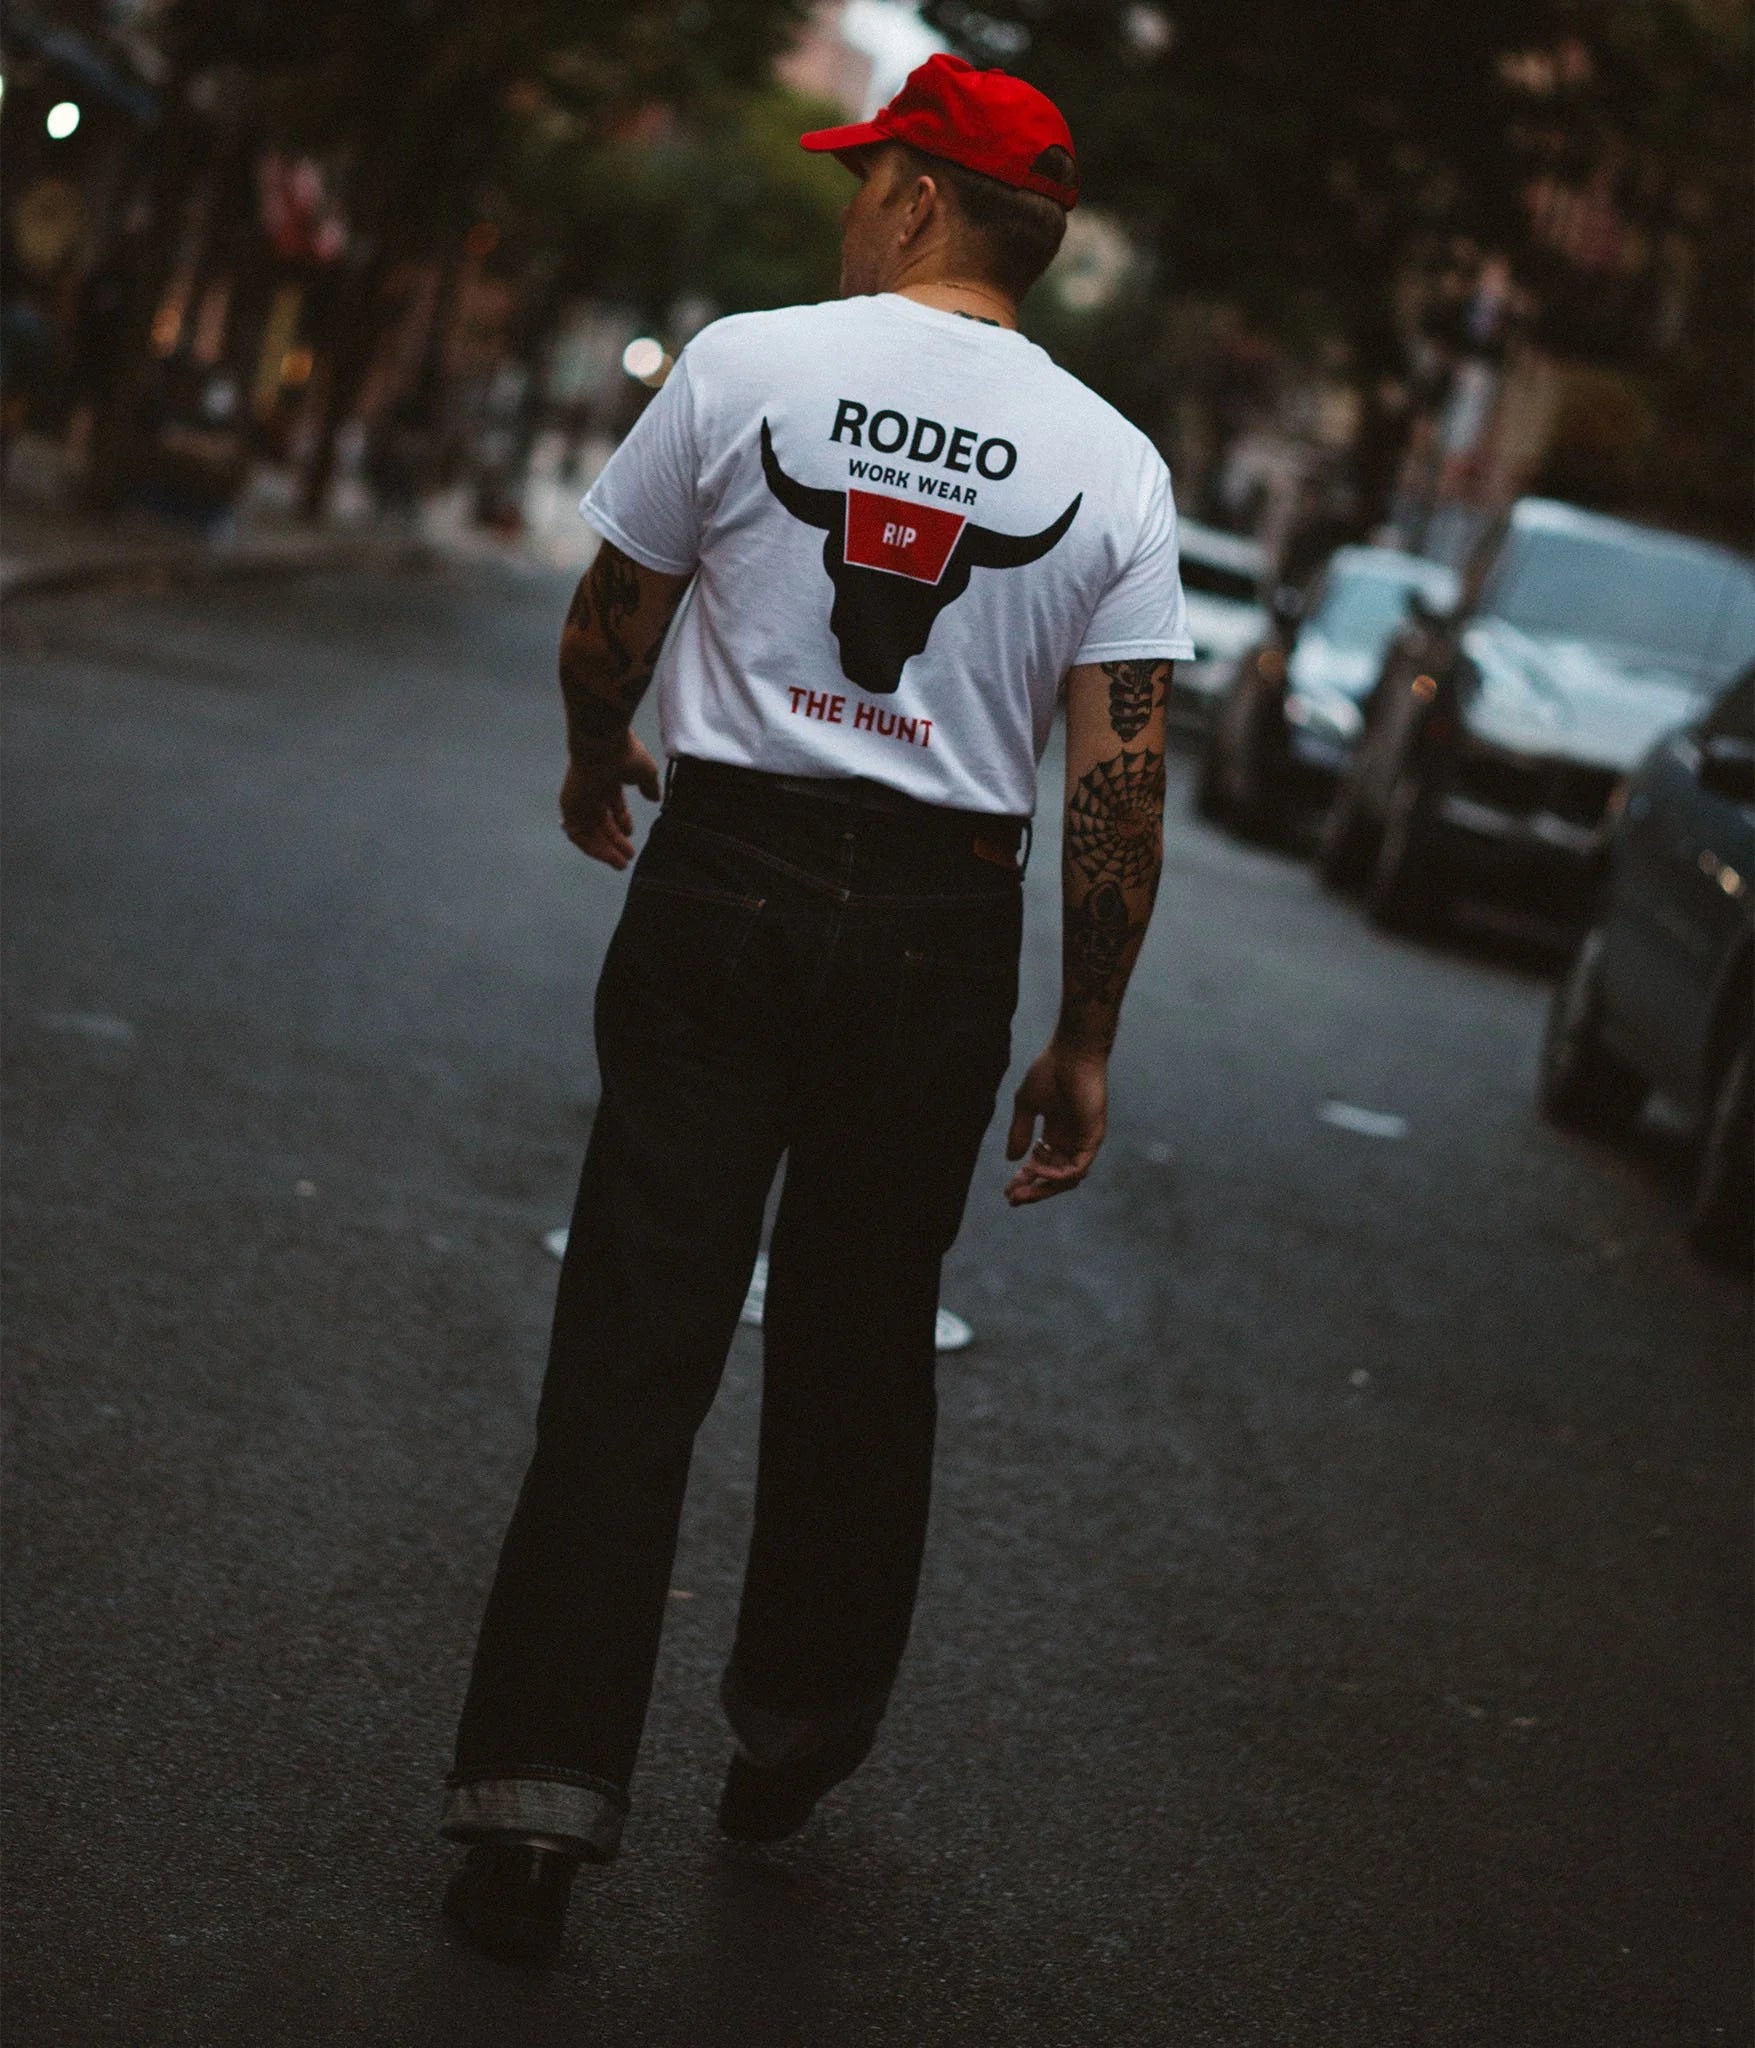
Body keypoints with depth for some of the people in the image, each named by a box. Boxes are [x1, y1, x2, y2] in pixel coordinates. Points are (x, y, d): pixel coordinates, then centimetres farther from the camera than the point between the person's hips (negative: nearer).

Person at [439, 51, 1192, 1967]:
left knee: (634, 1338, 0)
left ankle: (537, 1800, -3)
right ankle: (796, 1732, 30)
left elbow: (606, 633, 6)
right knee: (858, 1340, 16)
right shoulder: (1112, 462, 0)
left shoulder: (741, 362, -3)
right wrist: (1086, 1041, 5)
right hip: (940, 926, 2)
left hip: (720, 878, -1)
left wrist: (598, 766, 27)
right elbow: (1117, 781, -3)